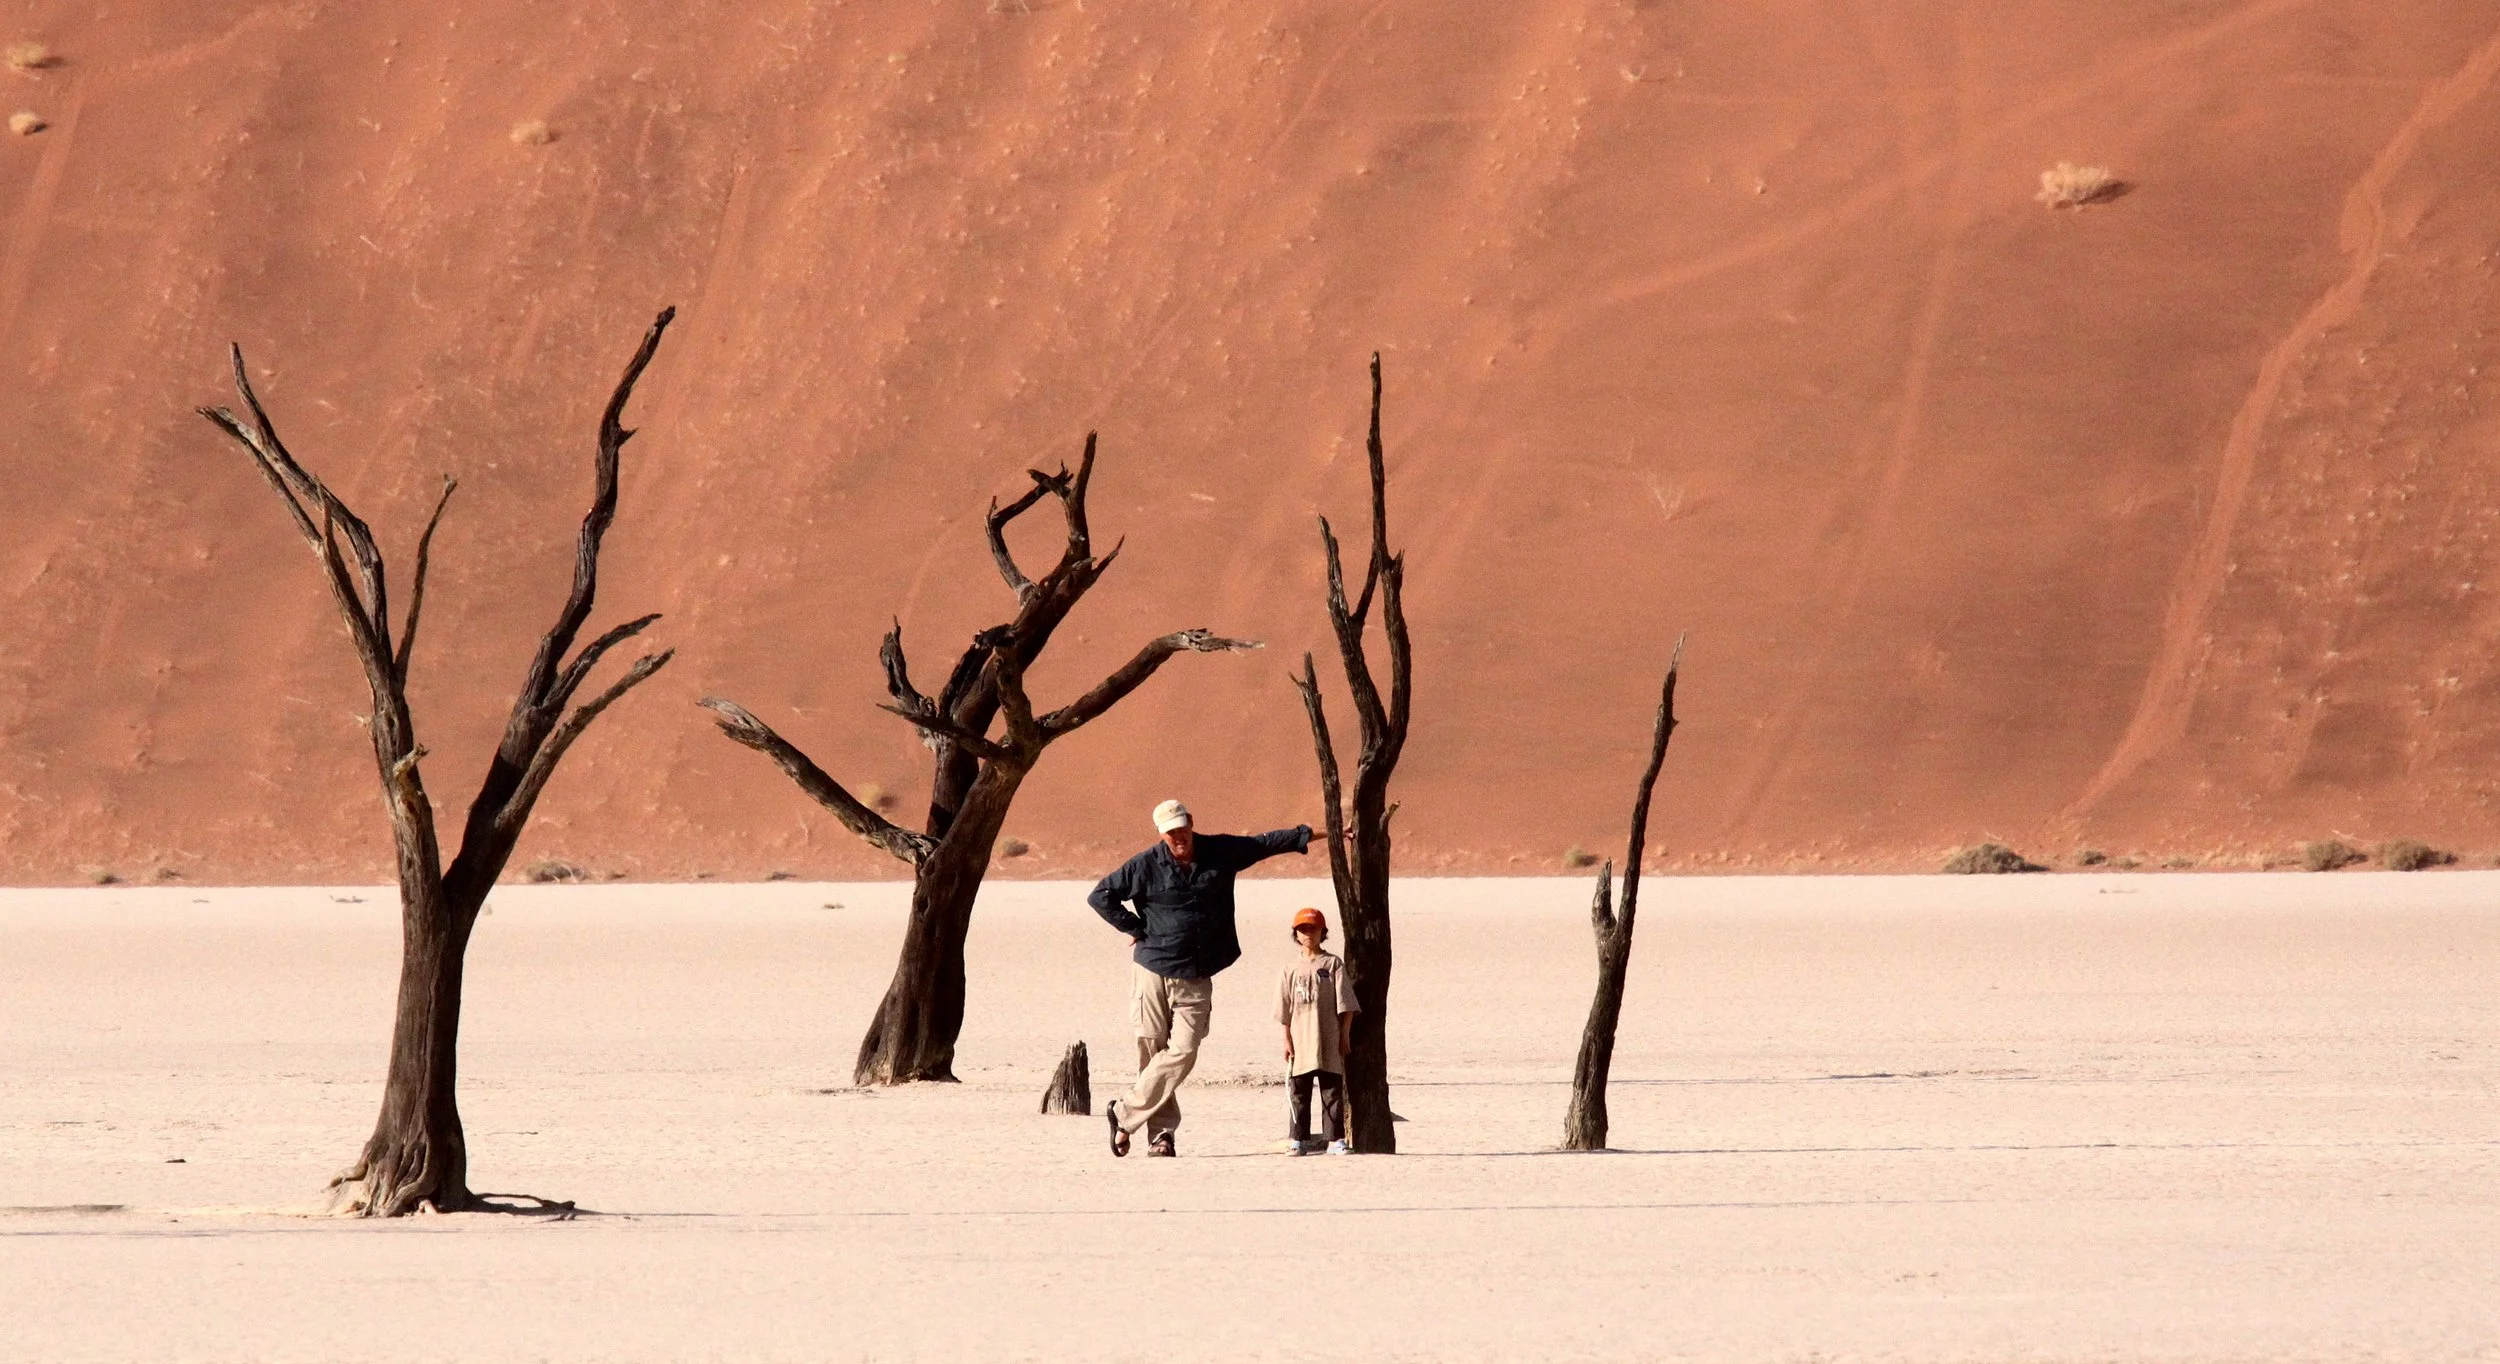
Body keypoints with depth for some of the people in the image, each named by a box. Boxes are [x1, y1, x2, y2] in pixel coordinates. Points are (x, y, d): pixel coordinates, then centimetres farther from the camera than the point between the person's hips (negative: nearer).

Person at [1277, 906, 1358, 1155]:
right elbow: (1284, 1010, 9)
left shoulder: (1333, 964, 3)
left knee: (1332, 1091, -1)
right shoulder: (1291, 970, 10)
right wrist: (1287, 1040, 2)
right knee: (1299, 1092, 4)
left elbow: (1345, 1004, 1)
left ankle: (1335, 1139, 0)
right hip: (1300, 1042, 2)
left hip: (1329, 1042, -2)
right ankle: (1299, 1139, 9)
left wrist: (1345, 1034, -5)